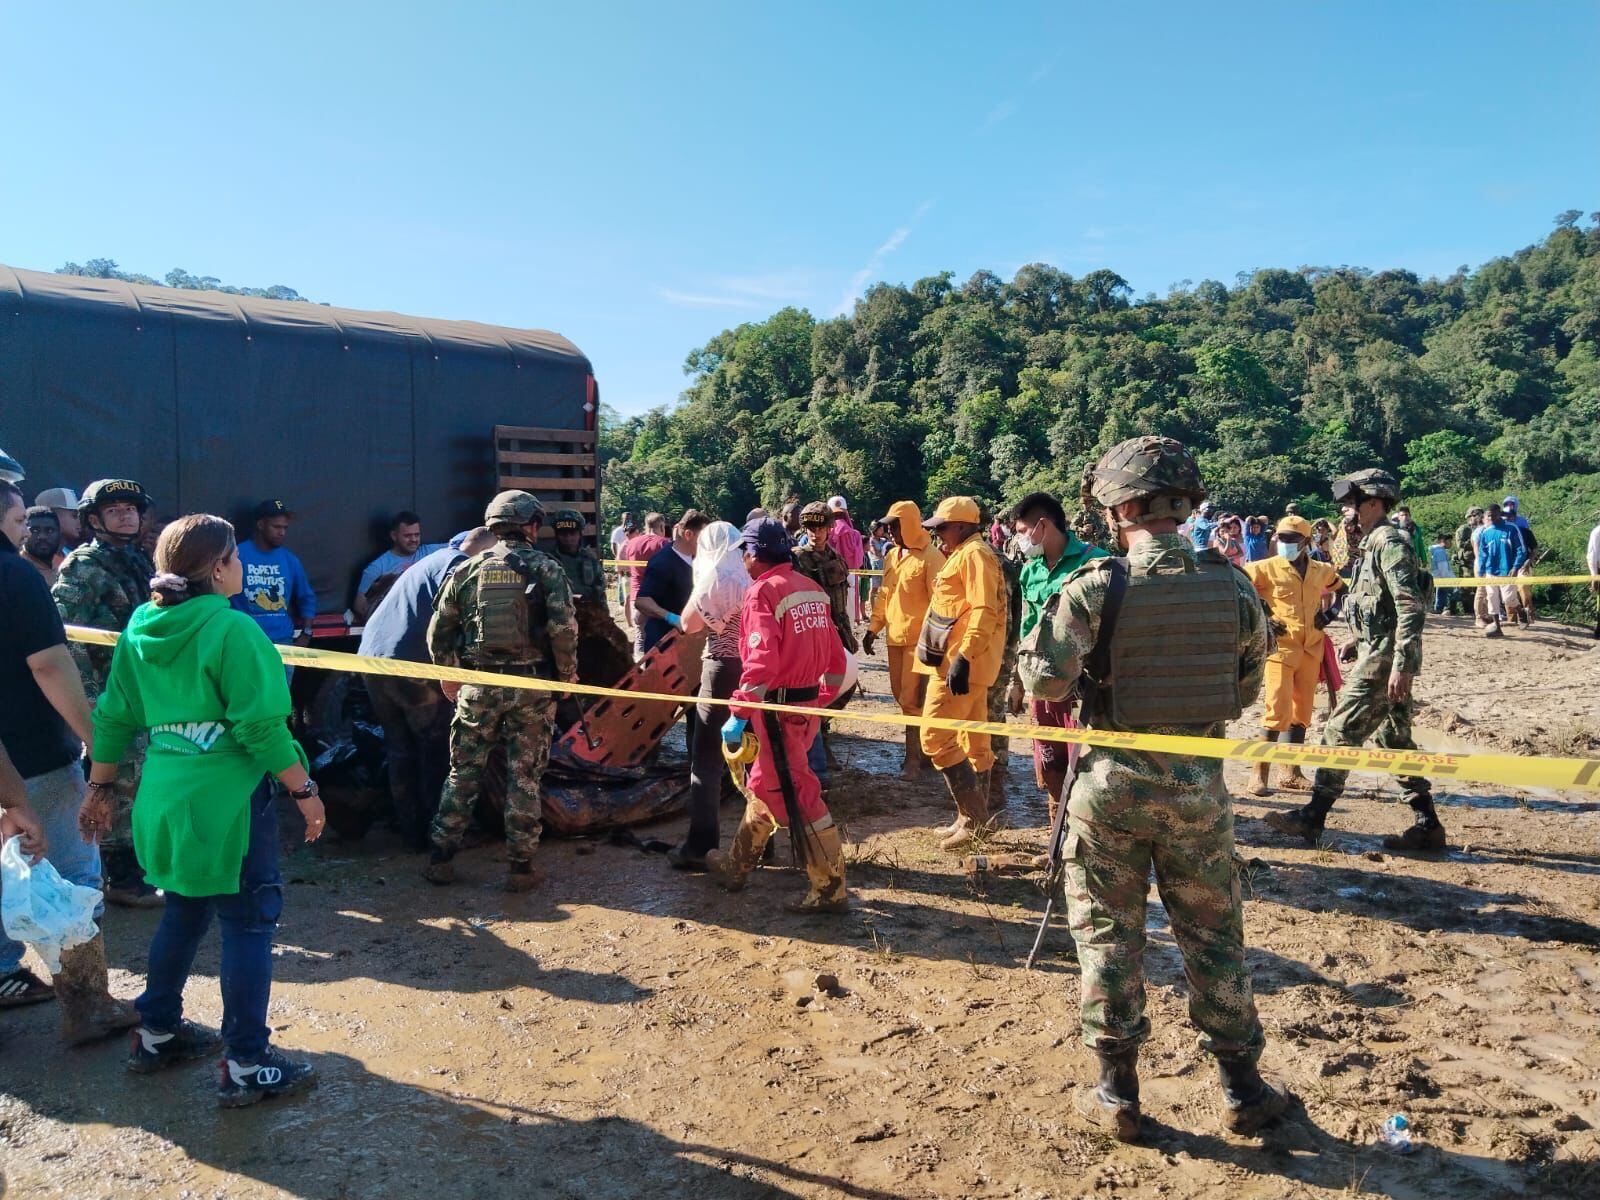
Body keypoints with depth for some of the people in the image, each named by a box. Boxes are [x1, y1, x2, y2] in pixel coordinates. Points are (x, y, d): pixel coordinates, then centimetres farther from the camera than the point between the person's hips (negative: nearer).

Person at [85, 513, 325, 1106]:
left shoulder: (140, 629, 6)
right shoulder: (232, 629, -17)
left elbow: (113, 718, 11)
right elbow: (262, 726, -19)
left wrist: (100, 788, 21)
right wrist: (304, 790, -11)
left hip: (165, 801, 8)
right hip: (227, 801, -8)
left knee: (184, 912, 23)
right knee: (248, 924, 2)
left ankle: (157, 1032, 36)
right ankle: (247, 1066, 7)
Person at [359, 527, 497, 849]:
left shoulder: (429, 560, 25)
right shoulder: (458, 565, -3)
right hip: (410, 666, -8)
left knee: (399, 748, 15)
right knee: (436, 749, 6)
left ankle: (410, 831, 21)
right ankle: (433, 831, 11)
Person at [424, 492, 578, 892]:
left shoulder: (467, 569, 5)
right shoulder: (545, 568, -4)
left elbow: (439, 630, 7)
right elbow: (563, 628, -13)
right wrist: (568, 672, 2)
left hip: (478, 685, 2)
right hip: (531, 686, -2)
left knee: (463, 772, 13)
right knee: (525, 776, 6)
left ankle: (440, 858, 18)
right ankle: (521, 866, 11)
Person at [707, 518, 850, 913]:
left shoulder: (763, 591, -14)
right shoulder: (810, 588, 9)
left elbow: (762, 661, -24)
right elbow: (835, 656, 13)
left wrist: (738, 714, -21)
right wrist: (822, 700, 23)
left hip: (777, 709, -9)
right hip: (807, 706, 9)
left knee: (797, 796, -1)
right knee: (764, 784, 21)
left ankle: (830, 890, 5)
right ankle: (737, 866, 36)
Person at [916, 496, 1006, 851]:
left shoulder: (974, 555, -13)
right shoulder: (964, 556, 20)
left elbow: (984, 612, -23)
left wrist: (963, 659, -28)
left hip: (960, 665, -11)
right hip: (965, 663, 11)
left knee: (935, 737, -10)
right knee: (974, 741, 13)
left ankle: (972, 815, -5)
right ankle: (976, 816, 20)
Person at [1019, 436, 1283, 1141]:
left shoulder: (1094, 585, -15)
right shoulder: (1232, 584, -5)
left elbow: (1046, 682, -17)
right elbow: (1247, 688, 4)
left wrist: (1031, 641, 4)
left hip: (1113, 780, -2)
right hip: (1199, 783, 3)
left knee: (1108, 933, 11)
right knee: (1212, 934, 16)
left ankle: (1117, 1092, 19)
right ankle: (1242, 1088, 27)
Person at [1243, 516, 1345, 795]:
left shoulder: (1321, 571, 9)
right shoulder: (1267, 568, -5)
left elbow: (1343, 590, 28)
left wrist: (1329, 613, 11)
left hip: (1311, 650, 5)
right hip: (1280, 647, -5)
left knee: (1301, 712, 11)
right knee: (1278, 711, -13)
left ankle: (1292, 773, 22)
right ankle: (1261, 776, -6)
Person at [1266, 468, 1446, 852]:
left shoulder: (1388, 541, -14)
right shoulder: (1374, 543, 17)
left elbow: (1411, 607, -22)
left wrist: (1403, 665, -26)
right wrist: (1360, 642, 20)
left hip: (1383, 657, -11)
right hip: (1379, 652, 11)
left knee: (1340, 731, -7)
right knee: (1394, 738, 12)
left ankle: (1312, 818, -1)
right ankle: (1427, 826, 17)